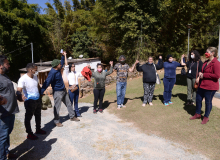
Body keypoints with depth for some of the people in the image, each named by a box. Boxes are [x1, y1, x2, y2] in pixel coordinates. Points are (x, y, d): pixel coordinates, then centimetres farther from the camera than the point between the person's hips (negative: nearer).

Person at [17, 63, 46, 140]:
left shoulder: (35, 77, 3)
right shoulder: (23, 79, -21)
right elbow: (19, 90, -31)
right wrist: (20, 98, -50)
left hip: (38, 99, 8)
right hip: (30, 101, -8)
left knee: (38, 116, 21)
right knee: (28, 117, 6)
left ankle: (38, 129, 40)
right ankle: (29, 134, 21)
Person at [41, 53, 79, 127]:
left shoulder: (58, 69, 2)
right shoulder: (52, 73, -24)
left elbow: (62, 63, 24)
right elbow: (47, 83, -29)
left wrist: (63, 56, 22)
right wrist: (41, 92, -33)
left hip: (63, 90, 9)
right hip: (57, 92, -9)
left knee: (69, 104, 17)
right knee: (57, 107, 3)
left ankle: (72, 117, 31)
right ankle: (57, 121, 17)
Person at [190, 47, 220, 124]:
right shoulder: (206, 62, 10)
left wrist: (204, 75, -18)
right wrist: (199, 77, 1)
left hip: (210, 87, -8)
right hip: (202, 85, 9)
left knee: (208, 101, 7)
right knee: (198, 99, 15)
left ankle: (206, 117, 26)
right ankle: (198, 114, 33)